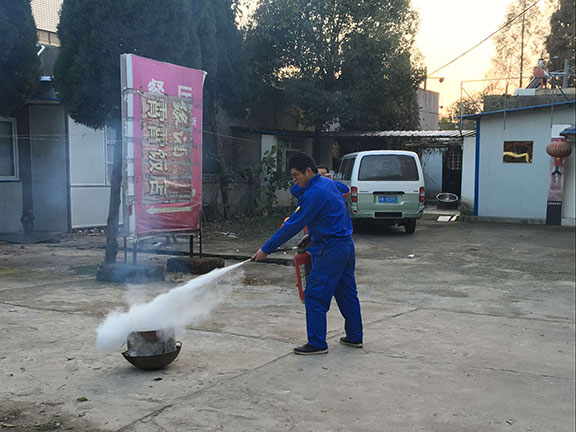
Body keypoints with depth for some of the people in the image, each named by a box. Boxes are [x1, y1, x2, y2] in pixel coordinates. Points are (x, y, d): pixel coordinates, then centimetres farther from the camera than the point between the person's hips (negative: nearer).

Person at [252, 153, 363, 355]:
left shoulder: (314, 194, -18)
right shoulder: (329, 183, 10)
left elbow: (293, 226, -18)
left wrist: (266, 249, -13)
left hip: (331, 250, -10)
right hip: (346, 245, 10)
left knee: (315, 296, -4)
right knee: (347, 293, 17)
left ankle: (317, 344, 0)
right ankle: (355, 337, 27)